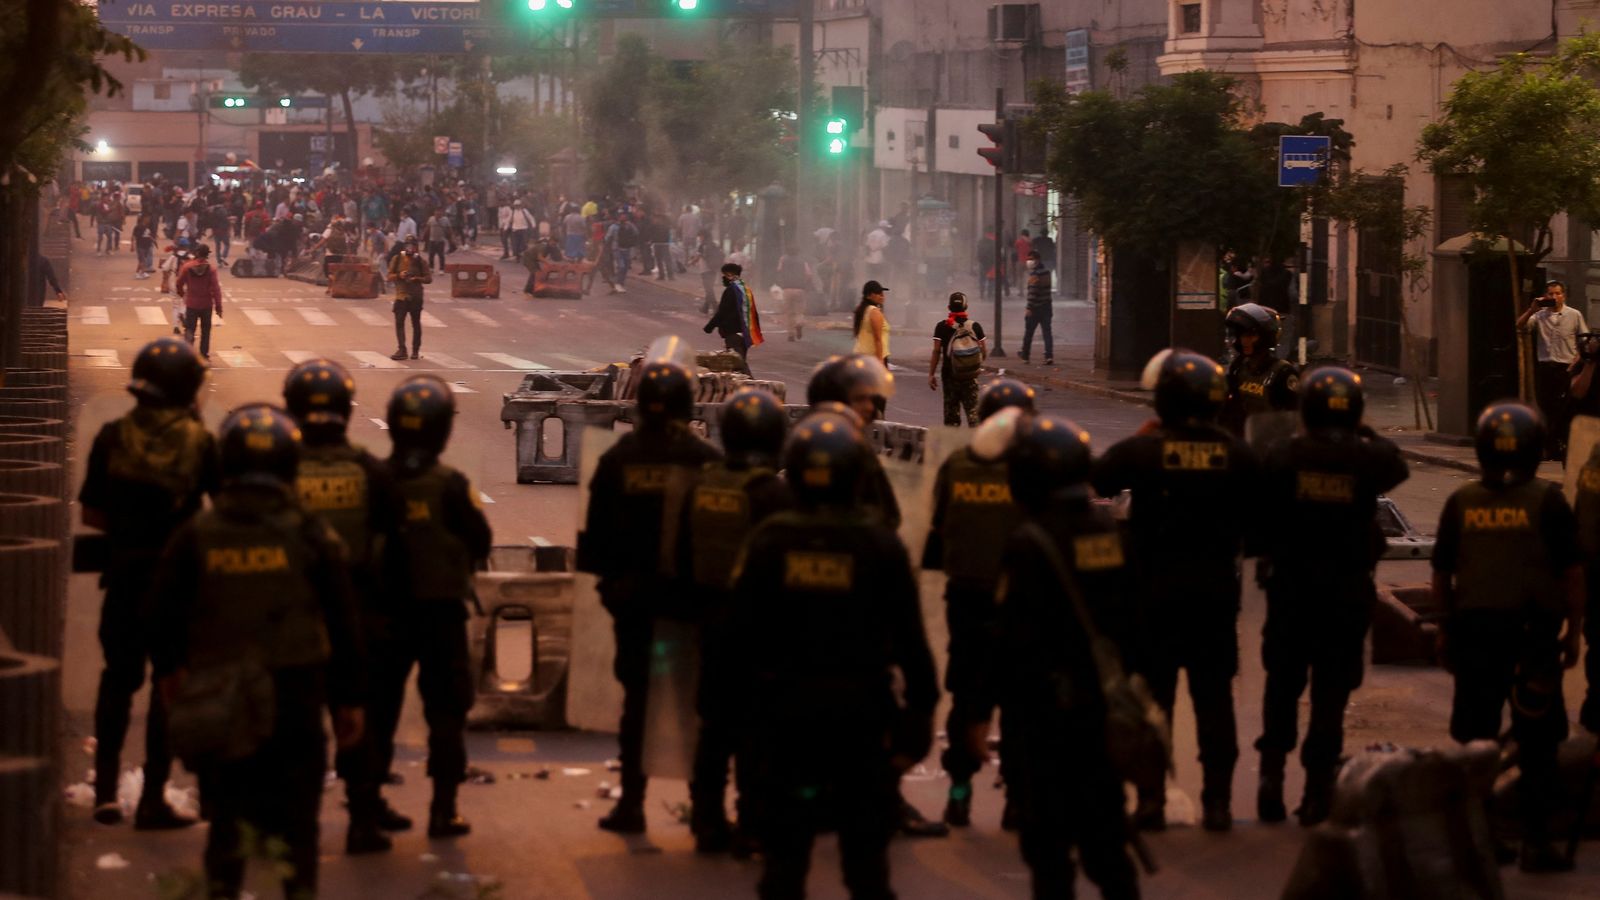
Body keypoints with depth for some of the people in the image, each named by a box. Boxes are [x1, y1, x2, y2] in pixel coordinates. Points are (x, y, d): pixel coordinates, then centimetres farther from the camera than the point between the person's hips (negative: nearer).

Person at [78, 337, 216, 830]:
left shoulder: (113, 438, -5)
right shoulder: (200, 443, -9)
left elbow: (91, 513, 0)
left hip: (125, 574, 2)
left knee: (118, 677, 17)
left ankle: (106, 788, 15)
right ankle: (153, 798, 7)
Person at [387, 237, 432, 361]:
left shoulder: (420, 261, 0)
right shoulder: (397, 259, 3)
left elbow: (429, 279, 0)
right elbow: (389, 277, 4)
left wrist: (417, 279, -18)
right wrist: (399, 275, -16)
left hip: (416, 297, 0)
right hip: (401, 296, 0)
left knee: (416, 324, 8)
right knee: (399, 323, -10)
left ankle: (416, 350, 18)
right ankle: (401, 350, -11)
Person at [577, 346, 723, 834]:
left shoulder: (617, 459, -2)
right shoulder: (707, 460, -7)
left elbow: (597, 529, 1)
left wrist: (605, 576, 12)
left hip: (632, 595, 1)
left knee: (636, 697, 9)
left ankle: (631, 802, 7)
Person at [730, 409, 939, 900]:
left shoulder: (769, 541, -7)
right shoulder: (879, 545, -9)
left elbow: (744, 629, -3)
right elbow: (909, 637, -6)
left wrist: (749, 689, 9)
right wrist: (922, 702, 3)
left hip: (786, 706, 1)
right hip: (861, 707, -1)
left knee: (785, 842, 9)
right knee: (865, 841, 9)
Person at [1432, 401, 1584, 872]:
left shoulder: (1461, 502, 1)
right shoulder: (1547, 502, -7)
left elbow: (1441, 573, 6)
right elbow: (1572, 573, -5)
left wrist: (1446, 628, 18)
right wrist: (1574, 630, 5)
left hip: (1474, 628, 2)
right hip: (1533, 631, -2)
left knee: (1474, 741, 11)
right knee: (1537, 744, 5)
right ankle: (1536, 840, 3)